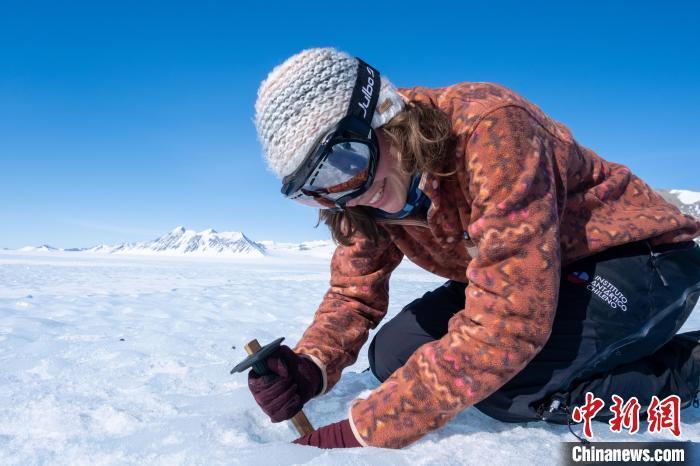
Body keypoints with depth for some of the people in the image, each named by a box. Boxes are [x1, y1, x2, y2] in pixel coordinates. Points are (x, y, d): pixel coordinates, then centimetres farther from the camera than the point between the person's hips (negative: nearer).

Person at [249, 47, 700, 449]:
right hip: (519, 277, 8)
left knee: (497, 381, -29)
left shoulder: (490, 127, -33)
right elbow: (354, 292, -1)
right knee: (393, 355, -7)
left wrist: (361, 433, -33)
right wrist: (309, 369, -22)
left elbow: (508, 324, -37)